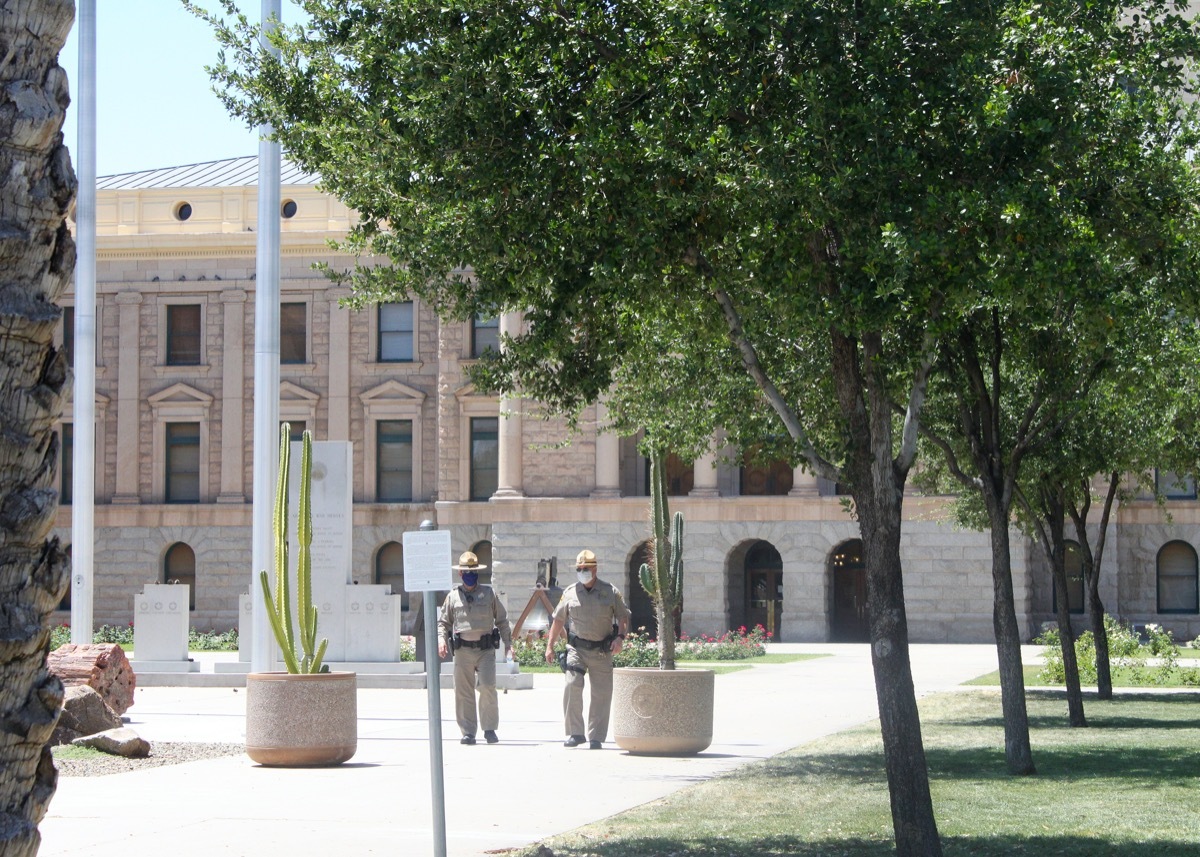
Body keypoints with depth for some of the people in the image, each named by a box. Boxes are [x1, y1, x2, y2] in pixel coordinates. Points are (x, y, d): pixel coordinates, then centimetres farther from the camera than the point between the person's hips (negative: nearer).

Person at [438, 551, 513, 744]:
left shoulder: (488, 593, 9)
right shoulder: (453, 596, 11)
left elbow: (502, 620, 14)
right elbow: (443, 622, 17)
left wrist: (508, 643, 6)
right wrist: (441, 640, -1)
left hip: (486, 649, -1)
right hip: (463, 651, 1)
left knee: (488, 688, -12)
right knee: (463, 692, 0)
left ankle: (489, 728, 0)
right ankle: (468, 732, 7)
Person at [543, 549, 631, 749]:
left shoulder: (611, 592, 3)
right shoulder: (570, 593, 7)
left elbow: (623, 617, 5)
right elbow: (558, 620, 14)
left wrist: (620, 637, -13)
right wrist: (549, 646, 11)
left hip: (602, 651, 0)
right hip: (577, 649, 0)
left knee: (601, 694, 1)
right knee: (572, 685, -17)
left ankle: (596, 737, 12)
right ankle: (575, 734, -10)